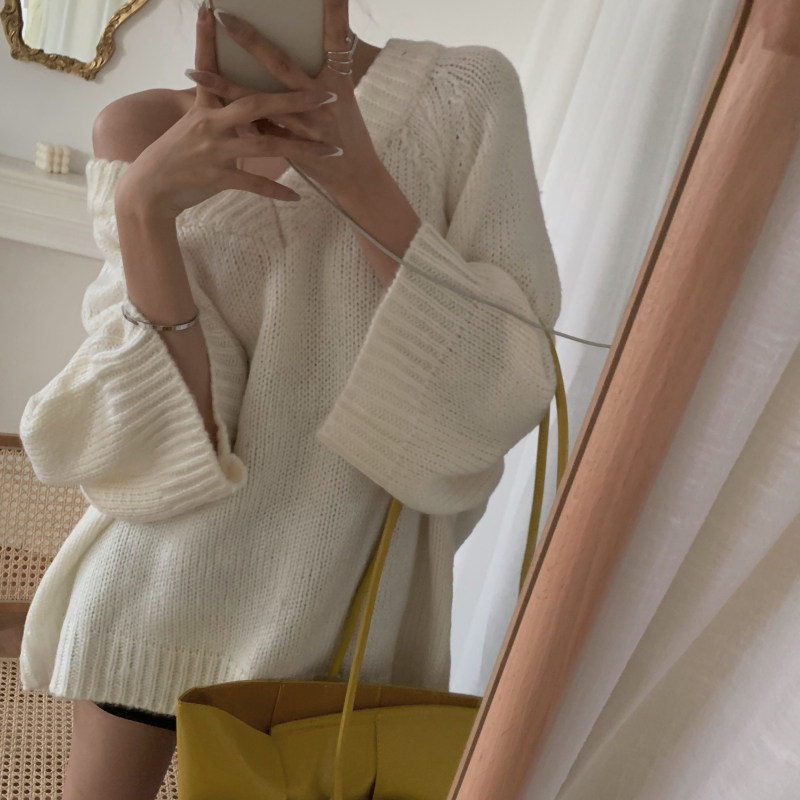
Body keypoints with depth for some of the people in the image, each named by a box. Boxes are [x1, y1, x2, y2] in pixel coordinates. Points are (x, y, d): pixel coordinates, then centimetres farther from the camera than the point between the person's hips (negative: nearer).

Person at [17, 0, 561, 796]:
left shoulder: (467, 92, -6)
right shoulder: (143, 133, -3)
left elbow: (506, 382, -12)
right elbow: (176, 420, -9)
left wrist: (359, 177, -24)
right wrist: (142, 202, -25)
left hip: (345, 581, -1)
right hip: (160, 568, 2)